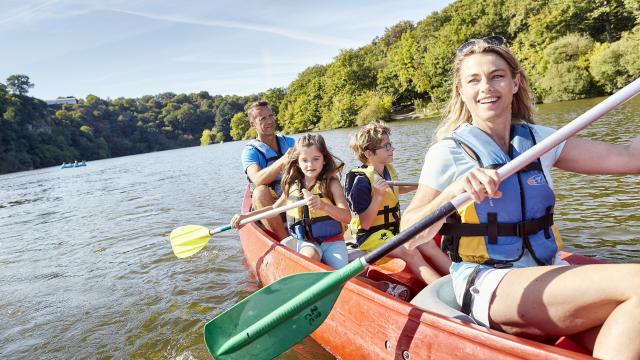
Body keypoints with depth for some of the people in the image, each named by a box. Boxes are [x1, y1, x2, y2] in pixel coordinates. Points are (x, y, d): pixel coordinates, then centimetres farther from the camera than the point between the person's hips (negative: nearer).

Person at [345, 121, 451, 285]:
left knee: (428, 244, -12)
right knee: (410, 253, -28)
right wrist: (378, 196, -31)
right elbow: (365, 224, -22)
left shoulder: (389, 170, 5)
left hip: (394, 228, 8)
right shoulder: (362, 180, -19)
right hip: (371, 235, -8)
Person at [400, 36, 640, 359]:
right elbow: (409, 234, -12)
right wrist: (454, 191, -27)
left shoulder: (539, 140, 8)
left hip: (546, 273, 5)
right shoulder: (448, 153, -6)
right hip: (488, 287, -5)